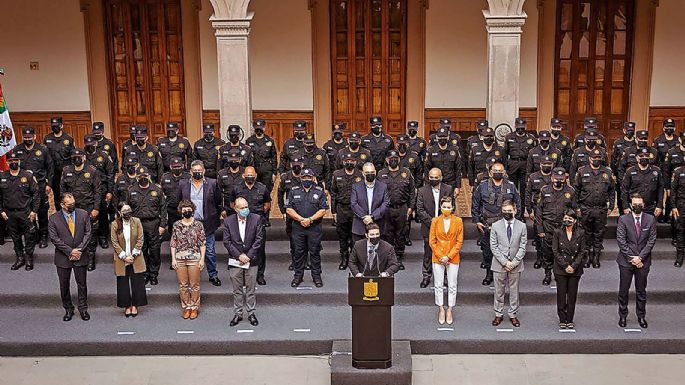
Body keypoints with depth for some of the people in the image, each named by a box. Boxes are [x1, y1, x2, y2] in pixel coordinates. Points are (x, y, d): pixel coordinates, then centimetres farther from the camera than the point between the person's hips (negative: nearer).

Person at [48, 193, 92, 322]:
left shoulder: (83, 214, -1)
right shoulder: (53, 219, -6)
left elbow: (87, 233, -2)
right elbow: (54, 238, -9)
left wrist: (79, 250, -12)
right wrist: (70, 251, -15)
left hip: (80, 256, 1)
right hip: (63, 258, -1)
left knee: (82, 284, 9)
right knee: (64, 285, 10)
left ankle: (83, 309, 23)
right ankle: (68, 310, 25)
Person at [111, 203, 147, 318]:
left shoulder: (137, 222, -3)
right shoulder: (115, 224, -5)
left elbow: (140, 240, -3)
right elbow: (114, 242, -6)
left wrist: (133, 255, -10)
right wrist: (124, 257, -12)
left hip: (136, 259, 1)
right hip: (121, 260, 0)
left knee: (137, 282, 2)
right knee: (123, 284, 5)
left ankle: (135, 305, 15)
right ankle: (127, 306, 17)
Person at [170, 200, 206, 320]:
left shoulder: (198, 224, 0)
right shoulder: (176, 225, 5)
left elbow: (202, 243, 1)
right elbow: (173, 243, 7)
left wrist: (202, 259, -4)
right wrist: (173, 258, 1)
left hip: (194, 258, -2)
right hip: (180, 258, 2)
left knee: (194, 285, 2)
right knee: (183, 285, 7)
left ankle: (194, 307, 14)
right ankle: (186, 307, 18)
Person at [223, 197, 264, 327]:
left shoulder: (256, 219, -4)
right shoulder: (228, 221, -2)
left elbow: (259, 239, -6)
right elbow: (227, 241, -4)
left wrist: (248, 256, -11)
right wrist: (239, 256, -12)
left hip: (251, 260, 0)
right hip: (235, 261, 1)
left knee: (250, 289, 8)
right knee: (237, 290, 9)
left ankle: (251, 313, 20)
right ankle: (237, 314, 20)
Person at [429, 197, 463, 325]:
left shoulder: (458, 221, -3)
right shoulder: (435, 221, -1)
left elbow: (459, 242, -3)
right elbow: (432, 241, 0)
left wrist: (448, 256, -10)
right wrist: (440, 256, -9)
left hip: (453, 258, 0)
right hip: (437, 258, 1)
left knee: (452, 285, 6)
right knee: (438, 285, 6)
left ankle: (449, 310, 18)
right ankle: (441, 309, 19)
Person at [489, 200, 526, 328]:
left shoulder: (522, 226, 0)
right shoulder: (495, 226, -1)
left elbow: (522, 247, -1)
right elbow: (493, 247, -3)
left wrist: (514, 262, -11)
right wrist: (505, 262, -12)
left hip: (515, 265, 0)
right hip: (499, 264, 0)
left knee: (514, 291, 9)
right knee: (499, 291, 7)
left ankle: (513, 314, 21)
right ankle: (498, 314, 19)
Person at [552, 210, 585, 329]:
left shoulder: (580, 233, 1)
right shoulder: (558, 232, -1)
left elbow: (582, 252, 2)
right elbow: (555, 251, -3)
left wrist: (574, 266, -9)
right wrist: (565, 266, -10)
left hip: (575, 269, 1)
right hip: (560, 269, -1)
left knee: (572, 295, 5)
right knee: (561, 295, 2)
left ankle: (570, 320, 15)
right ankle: (562, 320, 11)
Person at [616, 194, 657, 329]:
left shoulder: (651, 219, 0)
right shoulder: (623, 219, -4)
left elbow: (652, 240, -3)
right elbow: (621, 240, -8)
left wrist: (640, 257, -11)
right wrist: (632, 258, -13)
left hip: (643, 261, 1)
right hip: (626, 261, -1)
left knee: (641, 290, 11)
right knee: (623, 290, 6)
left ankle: (641, 316, 24)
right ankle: (622, 316, 19)